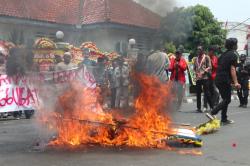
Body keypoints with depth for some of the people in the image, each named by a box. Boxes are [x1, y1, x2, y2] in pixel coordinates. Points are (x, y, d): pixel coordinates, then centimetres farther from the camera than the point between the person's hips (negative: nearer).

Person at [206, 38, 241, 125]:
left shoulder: (223, 54, 17)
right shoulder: (233, 55, -8)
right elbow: (232, 69, -16)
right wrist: (235, 82, -19)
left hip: (218, 79, 8)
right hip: (225, 80, -8)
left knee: (225, 99, 14)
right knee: (227, 100, -2)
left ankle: (224, 119, 15)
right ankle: (212, 113, -16)